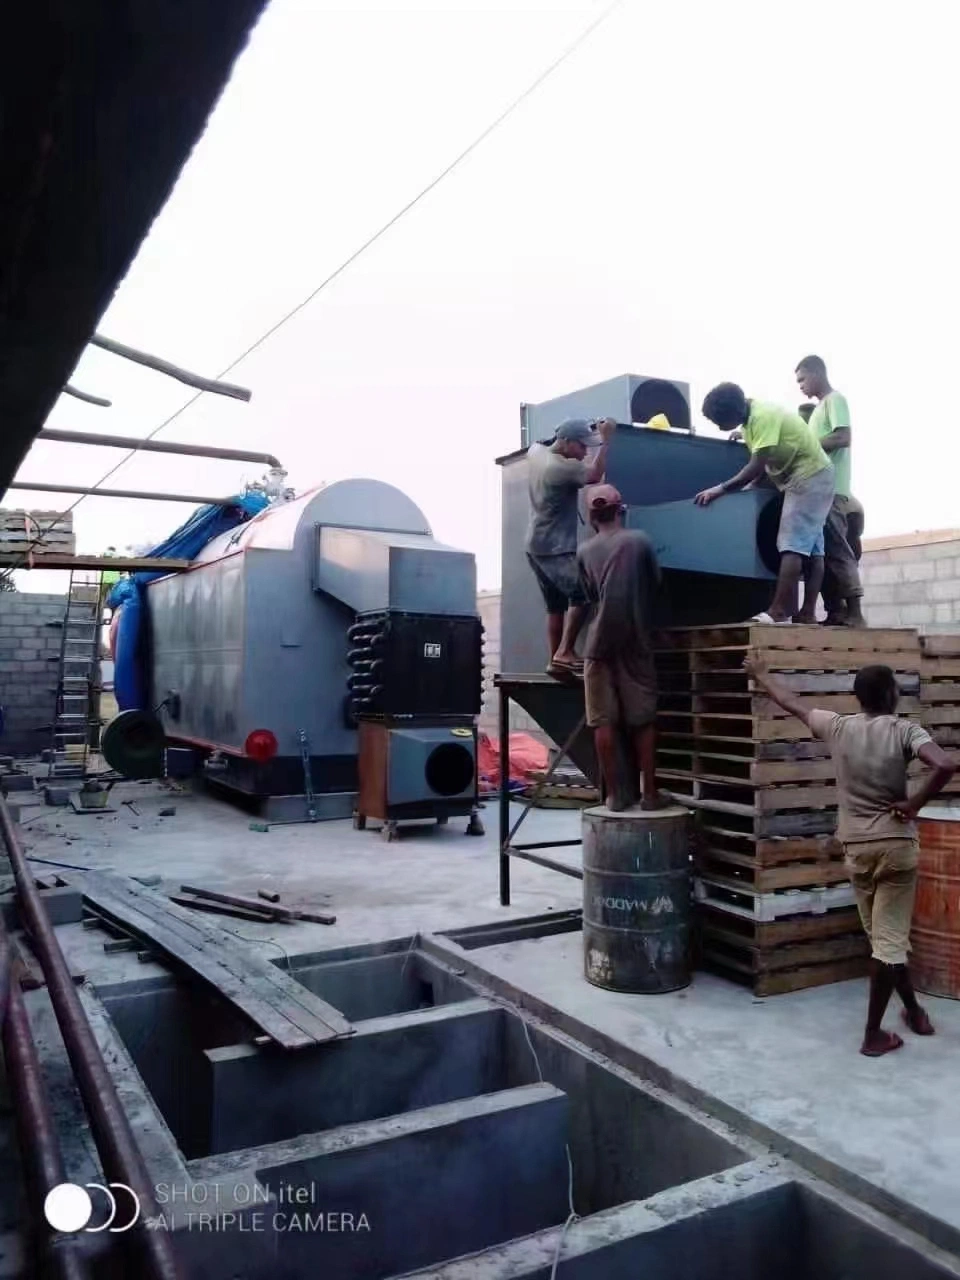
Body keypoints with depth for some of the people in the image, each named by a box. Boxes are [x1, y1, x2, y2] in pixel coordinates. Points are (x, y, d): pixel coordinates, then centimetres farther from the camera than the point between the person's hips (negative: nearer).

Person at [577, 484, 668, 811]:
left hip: (600, 643, 1)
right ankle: (649, 792, 7)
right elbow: (656, 584, 13)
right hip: (636, 643, 0)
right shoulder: (640, 540, 2)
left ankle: (613, 794, 4)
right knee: (643, 719, 6)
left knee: (604, 721, 2)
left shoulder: (585, 551, 6)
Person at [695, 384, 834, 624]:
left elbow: (757, 467, -27)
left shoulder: (763, 417, -24)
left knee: (792, 545, -16)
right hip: (808, 478, 10)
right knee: (811, 546, 5)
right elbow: (760, 464, 12)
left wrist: (721, 489, -23)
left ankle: (779, 613, -20)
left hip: (809, 477, -10)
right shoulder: (751, 418, 6)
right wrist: (747, 488, 1)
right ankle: (807, 613, 6)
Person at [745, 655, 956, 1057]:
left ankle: (914, 1011, 36)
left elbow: (792, 704, 12)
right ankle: (873, 1034, 7)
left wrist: (760, 674, 28)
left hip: (856, 847, 4)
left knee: (882, 936, 20)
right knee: (889, 941, 3)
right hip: (896, 845, -3)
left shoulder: (838, 727, -2)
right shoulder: (905, 731, -11)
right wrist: (915, 804, -14)